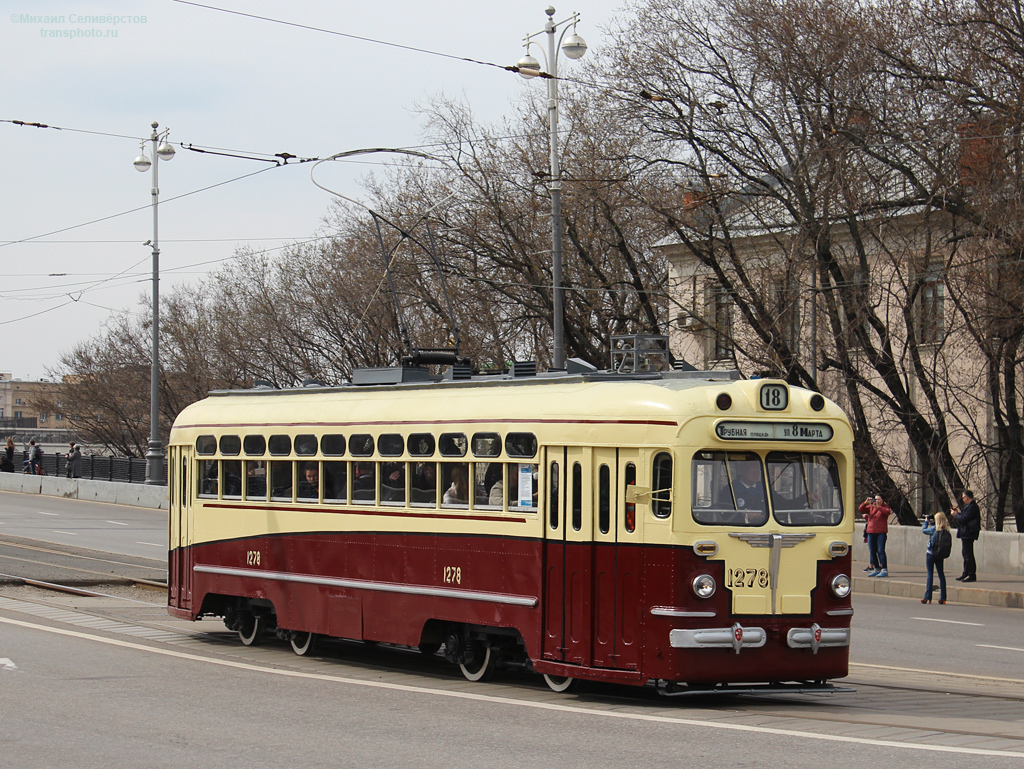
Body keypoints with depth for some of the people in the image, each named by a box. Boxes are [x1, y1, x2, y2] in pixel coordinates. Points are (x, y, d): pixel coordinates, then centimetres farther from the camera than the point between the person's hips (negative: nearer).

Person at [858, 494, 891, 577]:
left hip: (881, 532, -5)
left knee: (881, 550, -12)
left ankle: (884, 570, -13)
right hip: (871, 532, 5)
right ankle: (876, 569, 16)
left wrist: (878, 507, -30)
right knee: (872, 551, 6)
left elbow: (887, 512, -18)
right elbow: (861, 510, 8)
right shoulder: (870, 507, 15)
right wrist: (865, 503, -7)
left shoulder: (885, 507, 3)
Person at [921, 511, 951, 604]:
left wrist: (926, 521, 17)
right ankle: (942, 597, 9)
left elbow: (924, 530, -1)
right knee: (941, 574, 11)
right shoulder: (946, 531, -5)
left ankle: (928, 597, -2)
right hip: (940, 555, 4)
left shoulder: (934, 529, -16)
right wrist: (931, 523, 14)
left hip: (931, 554, -4)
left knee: (930, 574, 1)